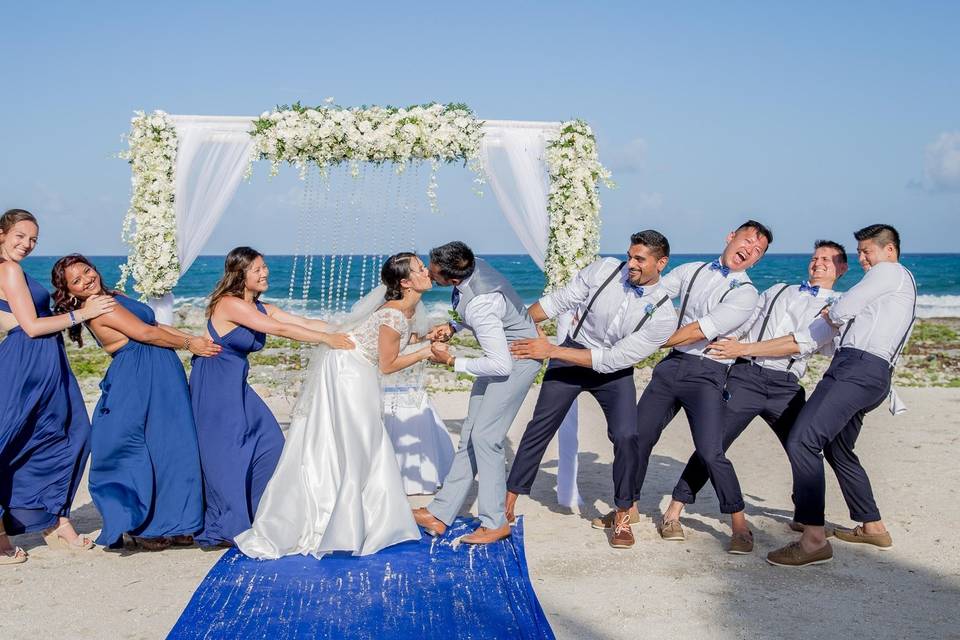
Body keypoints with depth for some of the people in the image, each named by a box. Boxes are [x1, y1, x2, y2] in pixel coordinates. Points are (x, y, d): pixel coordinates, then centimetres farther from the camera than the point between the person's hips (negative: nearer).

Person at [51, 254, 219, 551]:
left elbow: (156, 325, 16)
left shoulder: (113, 297, 17)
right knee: (154, 449, -3)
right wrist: (189, 344, -4)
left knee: (171, 447, 8)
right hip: (141, 380, -9)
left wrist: (197, 338, 7)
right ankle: (143, 526, 9)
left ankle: (174, 523, 14)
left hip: (158, 377, 9)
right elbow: (146, 333, -13)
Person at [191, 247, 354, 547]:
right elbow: (279, 329, -22)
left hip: (236, 385, 9)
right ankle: (225, 528, 7)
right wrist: (326, 339, -20)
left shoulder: (260, 308, 9)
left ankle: (257, 517, 17)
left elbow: (306, 323, 4)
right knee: (226, 454, -4)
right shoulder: (229, 304, -17)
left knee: (268, 442, 5)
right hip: (214, 384, -9)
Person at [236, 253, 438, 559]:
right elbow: (388, 365, -15)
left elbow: (393, 338, 16)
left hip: (353, 375, 10)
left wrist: (424, 336, 3)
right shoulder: (395, 315, -23)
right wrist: (425, 353, -10)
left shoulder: (407, 306, 4)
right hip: (344, 374, -10)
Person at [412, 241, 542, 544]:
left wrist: (452, 362, -22)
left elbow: (500, 365, -32)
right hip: (503, 349, 9)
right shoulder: (474, 266, -9)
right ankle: (440, 513, 10)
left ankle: (495, 522, -1)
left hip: (518, 358, -9)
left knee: (484, 436, -12)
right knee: (470, 434, 7)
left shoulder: (479, 307, -35)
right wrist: (452, 326, -3)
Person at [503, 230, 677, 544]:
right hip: (570, 355, 1)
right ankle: (508, 503, 10)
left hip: (613, 370, -1)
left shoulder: (663, 315, -21)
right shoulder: (605, 269, -15)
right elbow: (558, 301, -6)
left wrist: (551, 351, -26)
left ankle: (623, 513, 3)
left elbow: (613, 359, -23)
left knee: (626, 436, -18)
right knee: (540, 426, -1)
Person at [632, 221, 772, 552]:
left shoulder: (745, 293, -3)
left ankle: (740, 524, 6)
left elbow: (700, 331, -12)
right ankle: (626, 510, 20)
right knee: (638, 438, 3)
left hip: (705, 374, -4)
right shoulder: (691, 272, 13)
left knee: (710, 452, -13)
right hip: (671, 364, 4)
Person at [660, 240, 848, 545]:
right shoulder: (777, 291, 23)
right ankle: (673, 513, 1)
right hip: (746, 375, 1)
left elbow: (802, 342, -6)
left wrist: (744, 349, -9)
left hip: (786, 386, -1)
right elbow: (742, 326, 25)